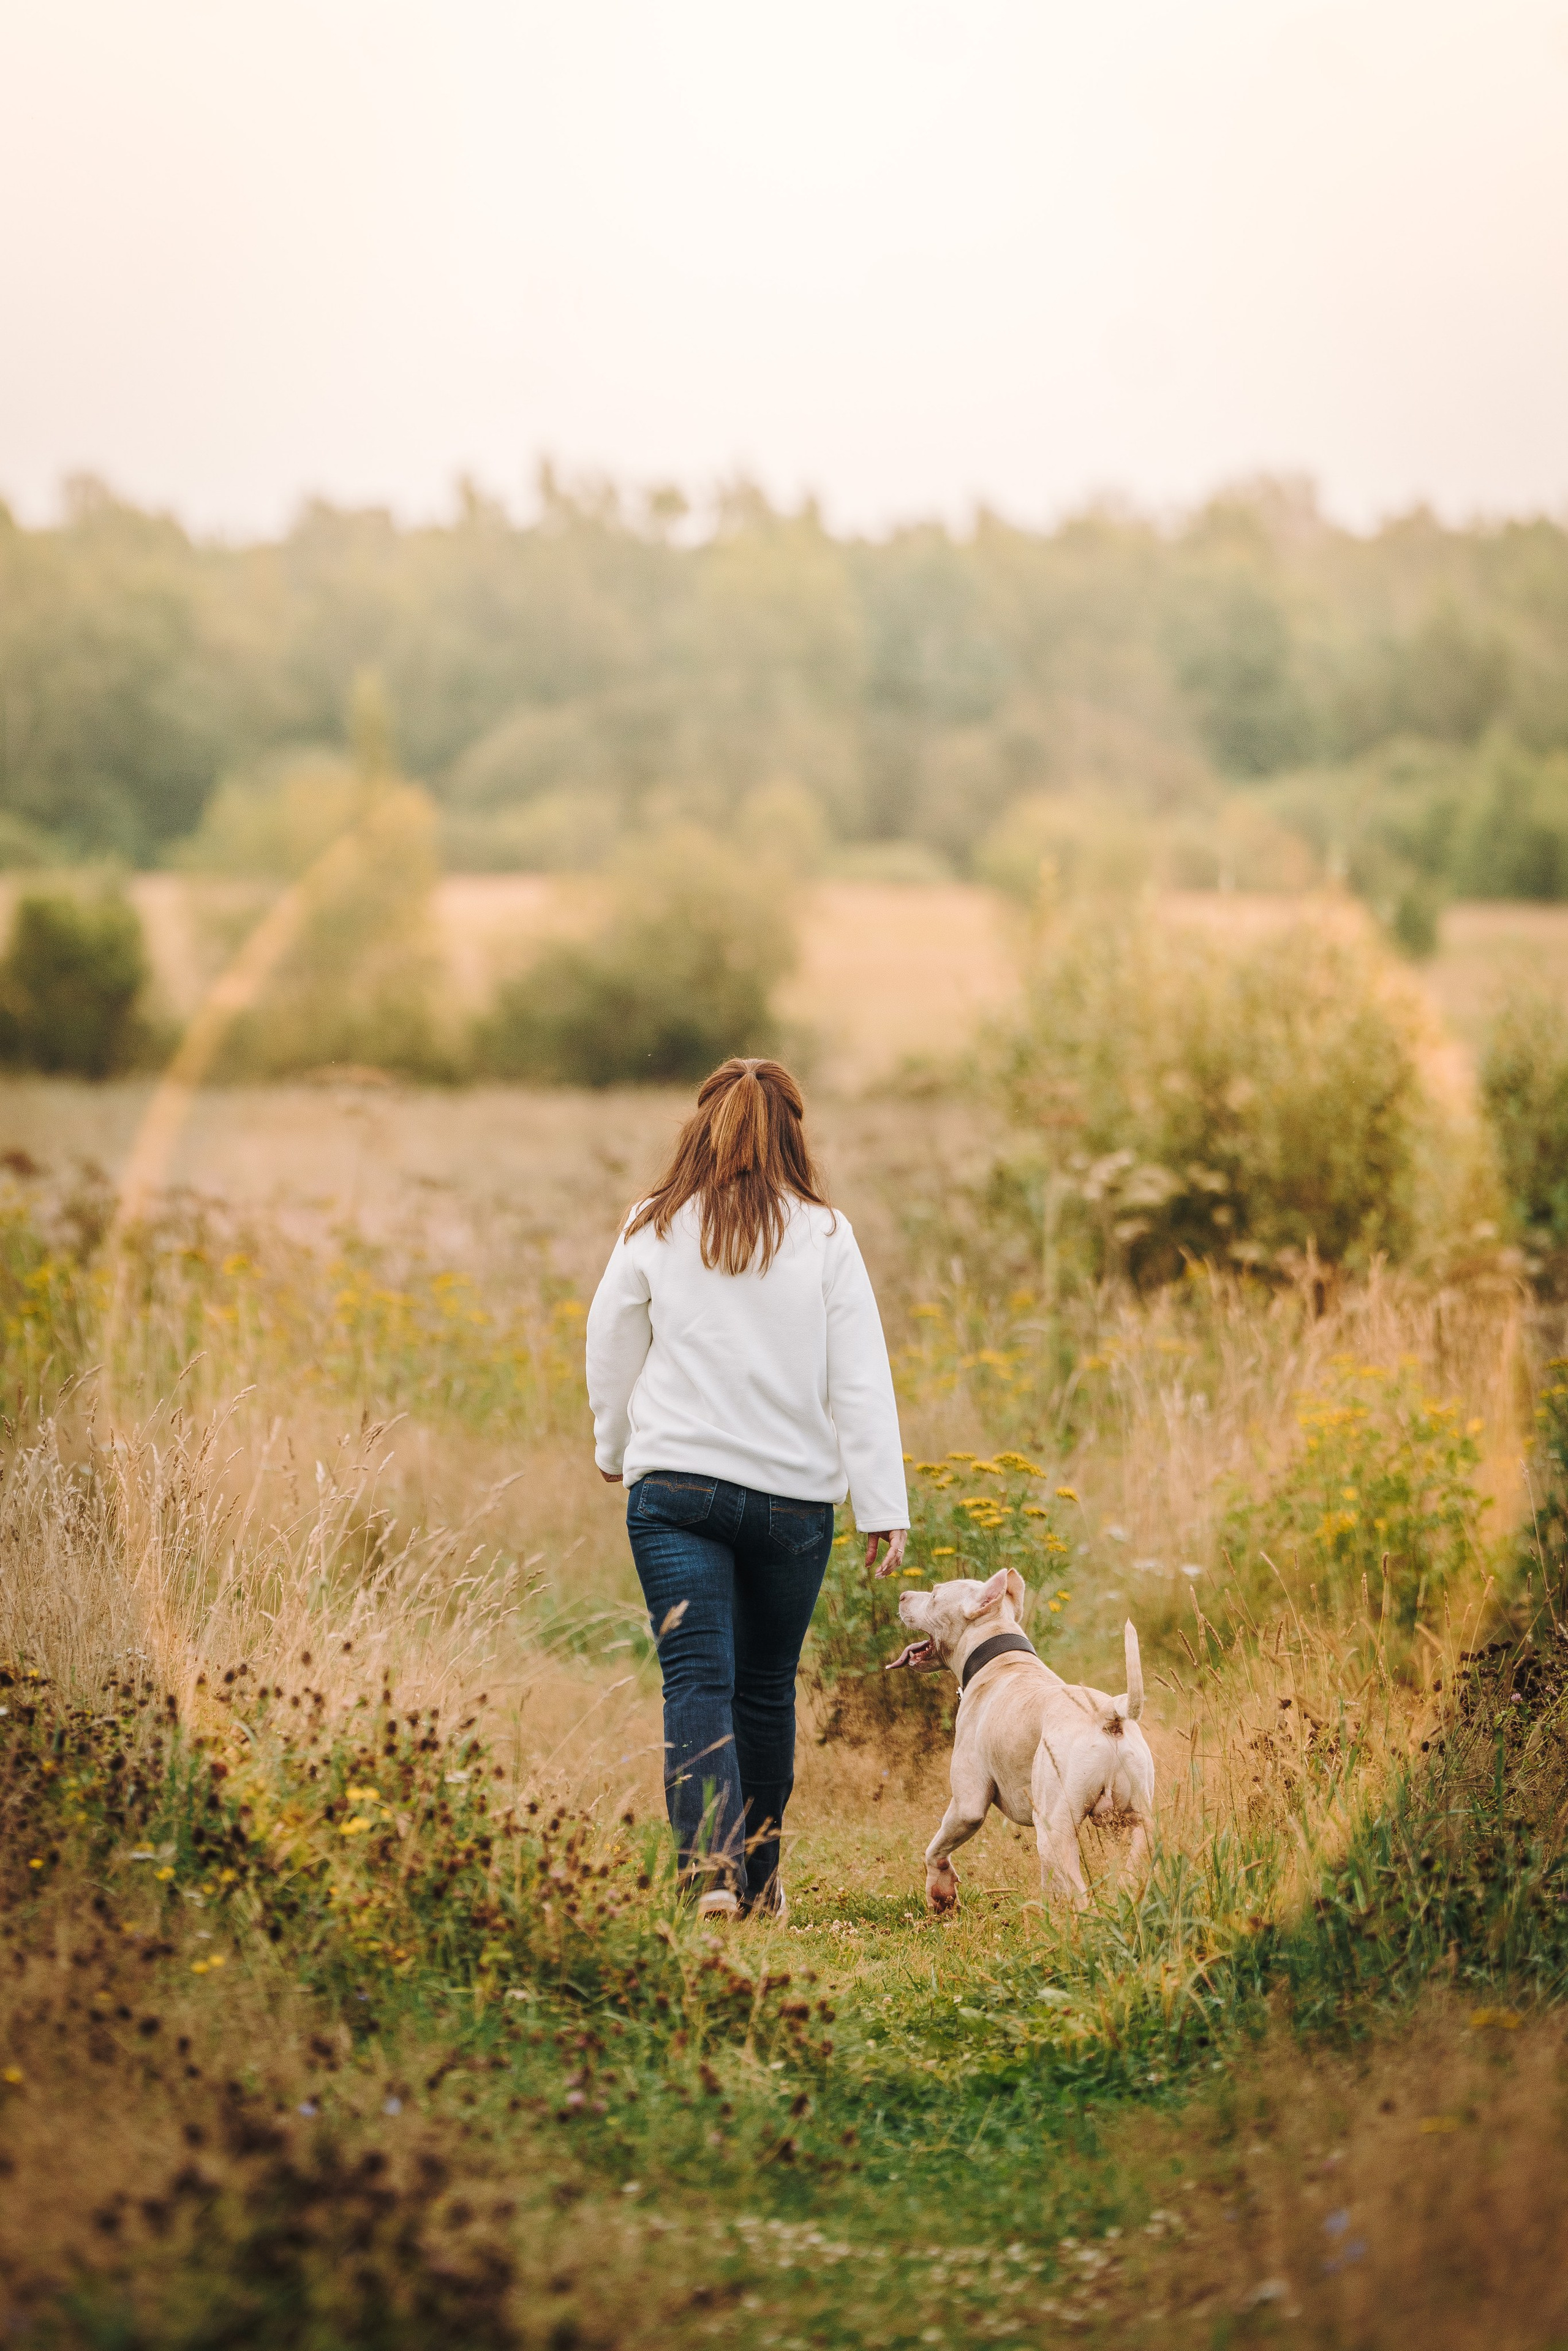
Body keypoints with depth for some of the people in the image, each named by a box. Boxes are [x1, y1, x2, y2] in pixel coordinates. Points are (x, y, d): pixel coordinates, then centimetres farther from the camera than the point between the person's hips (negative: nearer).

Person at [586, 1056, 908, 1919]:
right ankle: (760, 1879, 27)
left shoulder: (654, 1230, 1)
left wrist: (616, 1451, 30)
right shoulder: (824, 1235, -1)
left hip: (676, 1484, -1)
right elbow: (861, 1381, -3)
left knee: (699, 1682, -5)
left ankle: (712, 1869, -23)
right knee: (766, 1687, 15)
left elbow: (609, 1354, 12)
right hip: (795, 1493, 1)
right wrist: (883, 1509, -1)